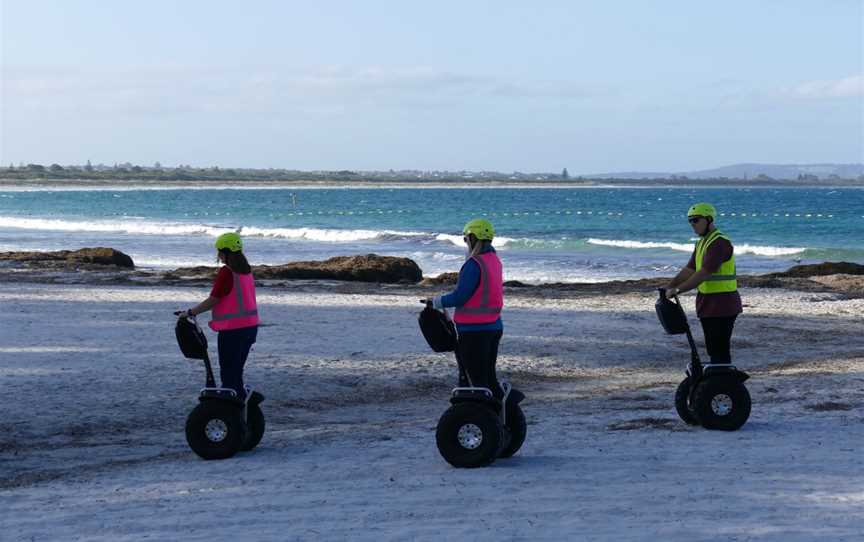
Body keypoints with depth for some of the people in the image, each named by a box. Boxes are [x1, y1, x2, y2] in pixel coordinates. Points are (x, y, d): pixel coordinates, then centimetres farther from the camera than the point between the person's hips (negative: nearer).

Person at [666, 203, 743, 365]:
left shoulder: (720, 243, -18)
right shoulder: (701, 243, 16)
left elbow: (703, 273, -24)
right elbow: (688, 270, 14)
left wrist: (677, 290, -24)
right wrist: (668, 288, 3)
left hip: (722, 305, -10)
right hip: (707, 303, 10)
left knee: (720, 351, -9)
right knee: (712, 349, 15)